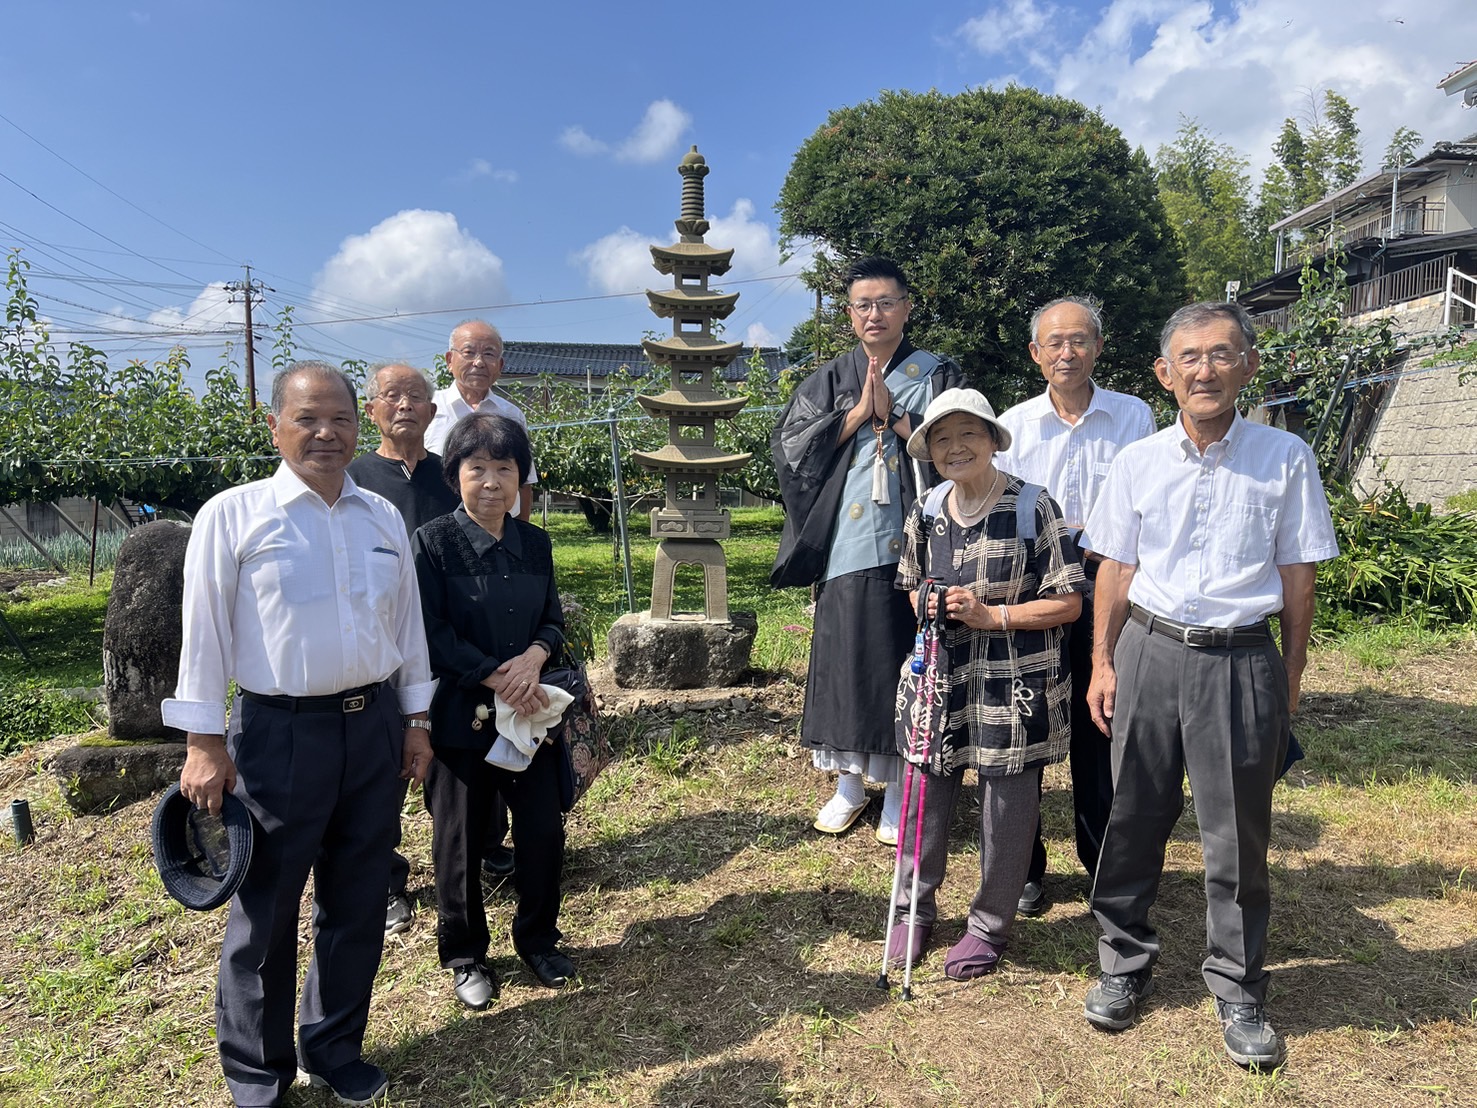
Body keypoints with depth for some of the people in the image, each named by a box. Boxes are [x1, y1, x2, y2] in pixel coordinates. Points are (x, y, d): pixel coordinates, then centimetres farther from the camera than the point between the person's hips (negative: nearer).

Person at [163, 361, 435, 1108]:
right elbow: (205, 632, -5)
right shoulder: (232, 516, -5)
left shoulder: (383, 517, 8)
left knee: (357, 904, 15)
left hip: (374, 727, 4)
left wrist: (415, 720, 11)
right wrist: (204, 742, -7)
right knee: (266, 911, 9)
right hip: (280, 734, -4)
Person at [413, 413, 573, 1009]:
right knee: (459, 842, 10)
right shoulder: (433, 542, -9)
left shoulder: (535, 543, 5)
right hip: (461, 715, -3)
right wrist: (496, 678, -17)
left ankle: (538, 937, 32)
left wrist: (534, 657, -13)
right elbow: (431, 634, -13)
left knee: (544, 830, 8)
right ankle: (464, 955, 31)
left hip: (529, 712, 4)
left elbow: (553, 620, 8)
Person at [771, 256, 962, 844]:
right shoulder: (828, 380, 11)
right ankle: (850, 782, 22)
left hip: (910, 546, -2)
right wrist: (857, 413, -9)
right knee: (844, 659, 6)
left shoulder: (937, 374, 6)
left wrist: (891, 415, -11)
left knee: (904, 662, 2)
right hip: (846, 546, 2)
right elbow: (791, 445, -1)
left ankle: (899, 787, 18)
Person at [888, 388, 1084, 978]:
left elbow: (1068, 602, -10)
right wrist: (927, 605, -4)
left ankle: (990, 925, 29)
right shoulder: (924, 515, 5)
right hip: (941, 678, 4)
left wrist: (989, 614, -19)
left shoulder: (1033, 507, -11)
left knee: (1007, 807, 8)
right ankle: (914, 908, 33)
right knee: (925, 794, 12)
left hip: (1014, 688, -4)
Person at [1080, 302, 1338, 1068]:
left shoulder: (1285, 458, -2)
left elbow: (1297, 574, 2)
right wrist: (1103, 663, 5)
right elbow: (1116, 570, 7)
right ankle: (1124, 962, 30)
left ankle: (1238, 990, 27)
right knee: (1133, 816, 10)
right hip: (1150, 652, 2)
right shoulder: (1138, 462, 3)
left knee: (1237, 832, 7)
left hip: (1243, 662, -1)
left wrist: (1290, 677, 2)